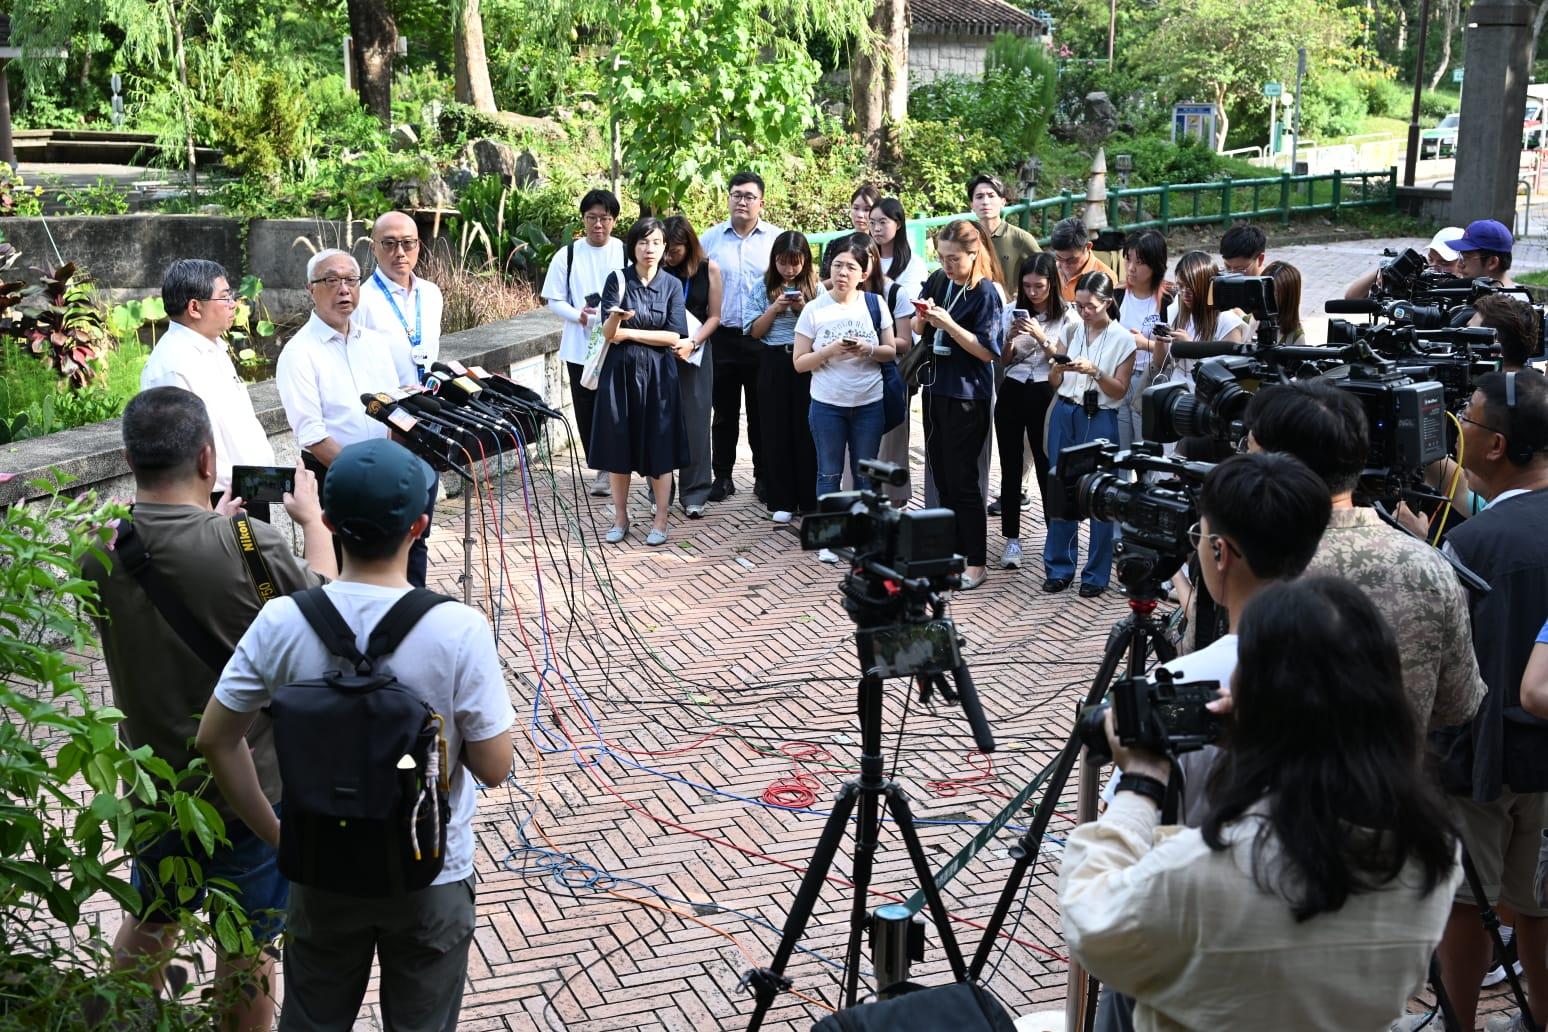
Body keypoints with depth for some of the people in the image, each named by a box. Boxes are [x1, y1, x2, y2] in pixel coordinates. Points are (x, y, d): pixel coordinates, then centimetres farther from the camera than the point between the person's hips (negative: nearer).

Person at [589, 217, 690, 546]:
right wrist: (615, 317, -31)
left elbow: (673, 336, -7)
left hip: (658, 373, 0)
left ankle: (660, 520, 12)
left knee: (659, 445, 2)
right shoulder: (617, 280, -1)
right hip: (621, 370, 0)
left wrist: (628, 333, -9)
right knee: (619, 444, 6)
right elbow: (608, 333, -9)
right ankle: (620, 517, 18)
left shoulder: (672, 285, 0)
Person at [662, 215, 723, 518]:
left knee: (695, 423, 0)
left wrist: (692, 342, -12)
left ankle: (694, 495, 7)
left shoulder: (708, 269, -1)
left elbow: (714, 316, 2)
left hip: (694, 355, 0)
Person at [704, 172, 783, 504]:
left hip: (764, 338, -1)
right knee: (724, 411, 8)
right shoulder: (711, 238, 6)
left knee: (761, 411, 6)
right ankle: (722, 476, 16)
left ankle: (764, 477, 15)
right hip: (722, 337, 1)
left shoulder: (777, 238, 3)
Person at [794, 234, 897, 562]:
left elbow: (891, 351, 4)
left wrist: (868, 350, -17)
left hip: (869, 404, 1)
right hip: (827, 405, -1)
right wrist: (831, 351, -20)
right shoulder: (814, 310, -6)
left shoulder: (874, 304, -2)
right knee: (829, 473, 7)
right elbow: (799, 362, -4)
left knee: (865, 473, 11)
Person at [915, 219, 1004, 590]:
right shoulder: (939, 281, 5)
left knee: (962, 479, -4)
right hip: (935, 388, 7)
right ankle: (952, 549, 25)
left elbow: (987, 351, -18)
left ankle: (976, 562, 5)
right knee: (941, 475, 13)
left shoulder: (986, 292, -13)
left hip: (966, 396, -7)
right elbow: (918, 330, 14)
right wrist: (923, 315, -8)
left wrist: (947, 323, -24)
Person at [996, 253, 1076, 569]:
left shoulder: (1067, 317, -2)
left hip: (1045, 395, -3)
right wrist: (1011, 337, -10)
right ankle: (1011, 539, 9)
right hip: (1012, 392, 3)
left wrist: (1040, 337, -18)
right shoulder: (1014, 312, 6)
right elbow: (1003, 361, 9)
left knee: (1047, 467, -1)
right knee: (1010, 467, 3)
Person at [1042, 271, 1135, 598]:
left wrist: (1094, 371, -20)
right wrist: (1058, 368, -12)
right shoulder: (1072, 331, 8)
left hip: (1099, 419, -4)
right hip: (1065, 414, 4)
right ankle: (1059, 567, 16)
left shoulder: (1122, 338, -2)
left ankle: (1096, 574, 8)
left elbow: (1120, 391, -5)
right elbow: (1054, 383, 10)